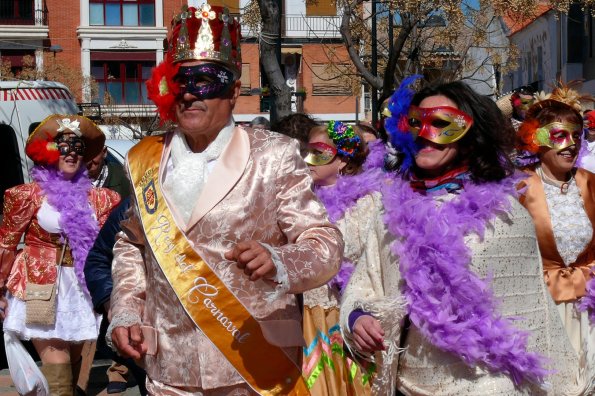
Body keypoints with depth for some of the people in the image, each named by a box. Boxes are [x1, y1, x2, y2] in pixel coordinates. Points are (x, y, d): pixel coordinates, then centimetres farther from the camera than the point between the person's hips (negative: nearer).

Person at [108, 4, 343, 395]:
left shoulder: (274, 155, -7)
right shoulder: (144, 159, 4)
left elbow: (326, 245, -10)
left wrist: (277, 262, -30)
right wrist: (126, 314, 3)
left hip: (257, 364, -3)